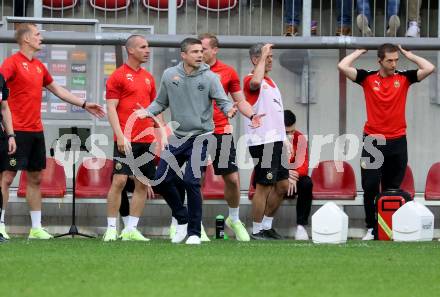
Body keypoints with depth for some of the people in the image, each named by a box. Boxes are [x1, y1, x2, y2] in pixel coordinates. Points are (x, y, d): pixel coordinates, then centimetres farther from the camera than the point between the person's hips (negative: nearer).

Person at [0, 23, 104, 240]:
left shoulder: (39, 66, 16)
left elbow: (57, 90, 27)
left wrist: (84, 105, 29)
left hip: (36, 131, 8)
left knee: (35, 179, 10)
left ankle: (36, 228, 14)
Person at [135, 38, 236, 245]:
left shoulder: (209, 77, -7)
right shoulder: (169, 75, 1)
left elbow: (223, 101, -9)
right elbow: (161, 102, 11)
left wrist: (229, 110, -31)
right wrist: (148, 112, -8)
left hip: (200, 136, -4)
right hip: (177, 137, 4)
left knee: (191, 181, -14)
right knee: (162, 180, 3)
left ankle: (194, 232, -2)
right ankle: (182, 220, 24)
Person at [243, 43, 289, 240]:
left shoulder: (271, 82, 20)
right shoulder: (251, 80, -9)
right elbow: (256, 82, -36)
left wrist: (284, 140, 20)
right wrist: (263, 56, -25)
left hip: (276, 141, 9)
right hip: (262, 142, -9)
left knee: (282, 185, 12)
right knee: (263, 187, -7)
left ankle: (267, 226, 22)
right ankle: (256, 232, -1)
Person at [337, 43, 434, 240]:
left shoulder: (404, 78, 4)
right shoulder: (368, 78, 1)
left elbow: (429, 68, -5)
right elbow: (343, 66, -7)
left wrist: (408, 55, 3)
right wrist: (360, 51, 3)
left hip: (397, 141, 1)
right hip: (373, 141, -1)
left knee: (393, 188, 7)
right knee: (370, 187, -2)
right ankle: (371, 228, 5)